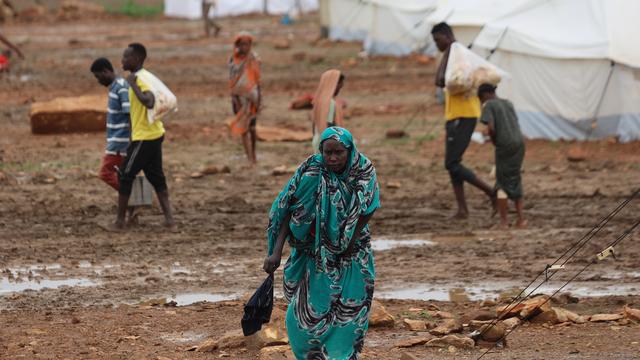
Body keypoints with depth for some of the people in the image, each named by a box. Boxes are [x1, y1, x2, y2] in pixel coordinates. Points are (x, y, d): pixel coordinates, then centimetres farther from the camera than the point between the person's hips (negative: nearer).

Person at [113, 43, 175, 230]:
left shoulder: (140, 79, -17)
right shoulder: (143, 76, 14)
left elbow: (149, 102, -33)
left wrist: (133, 85, -26)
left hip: (144, 137, -10)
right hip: (154, 134, 10)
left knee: (126, 176, -1)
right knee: (156, 177, 10)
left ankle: (120, 220, 4)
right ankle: (169, 218, 5)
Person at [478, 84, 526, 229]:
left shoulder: (488, 105, -1)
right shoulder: (508, 104, 18)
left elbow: (491, 128, -13)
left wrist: (493, 141, 5)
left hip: (504, 145, -6)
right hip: (519, 143, 6)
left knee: (502, 184, 4)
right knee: (515, 182, 17)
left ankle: (503, 221, 0)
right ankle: (521, 218, 10)